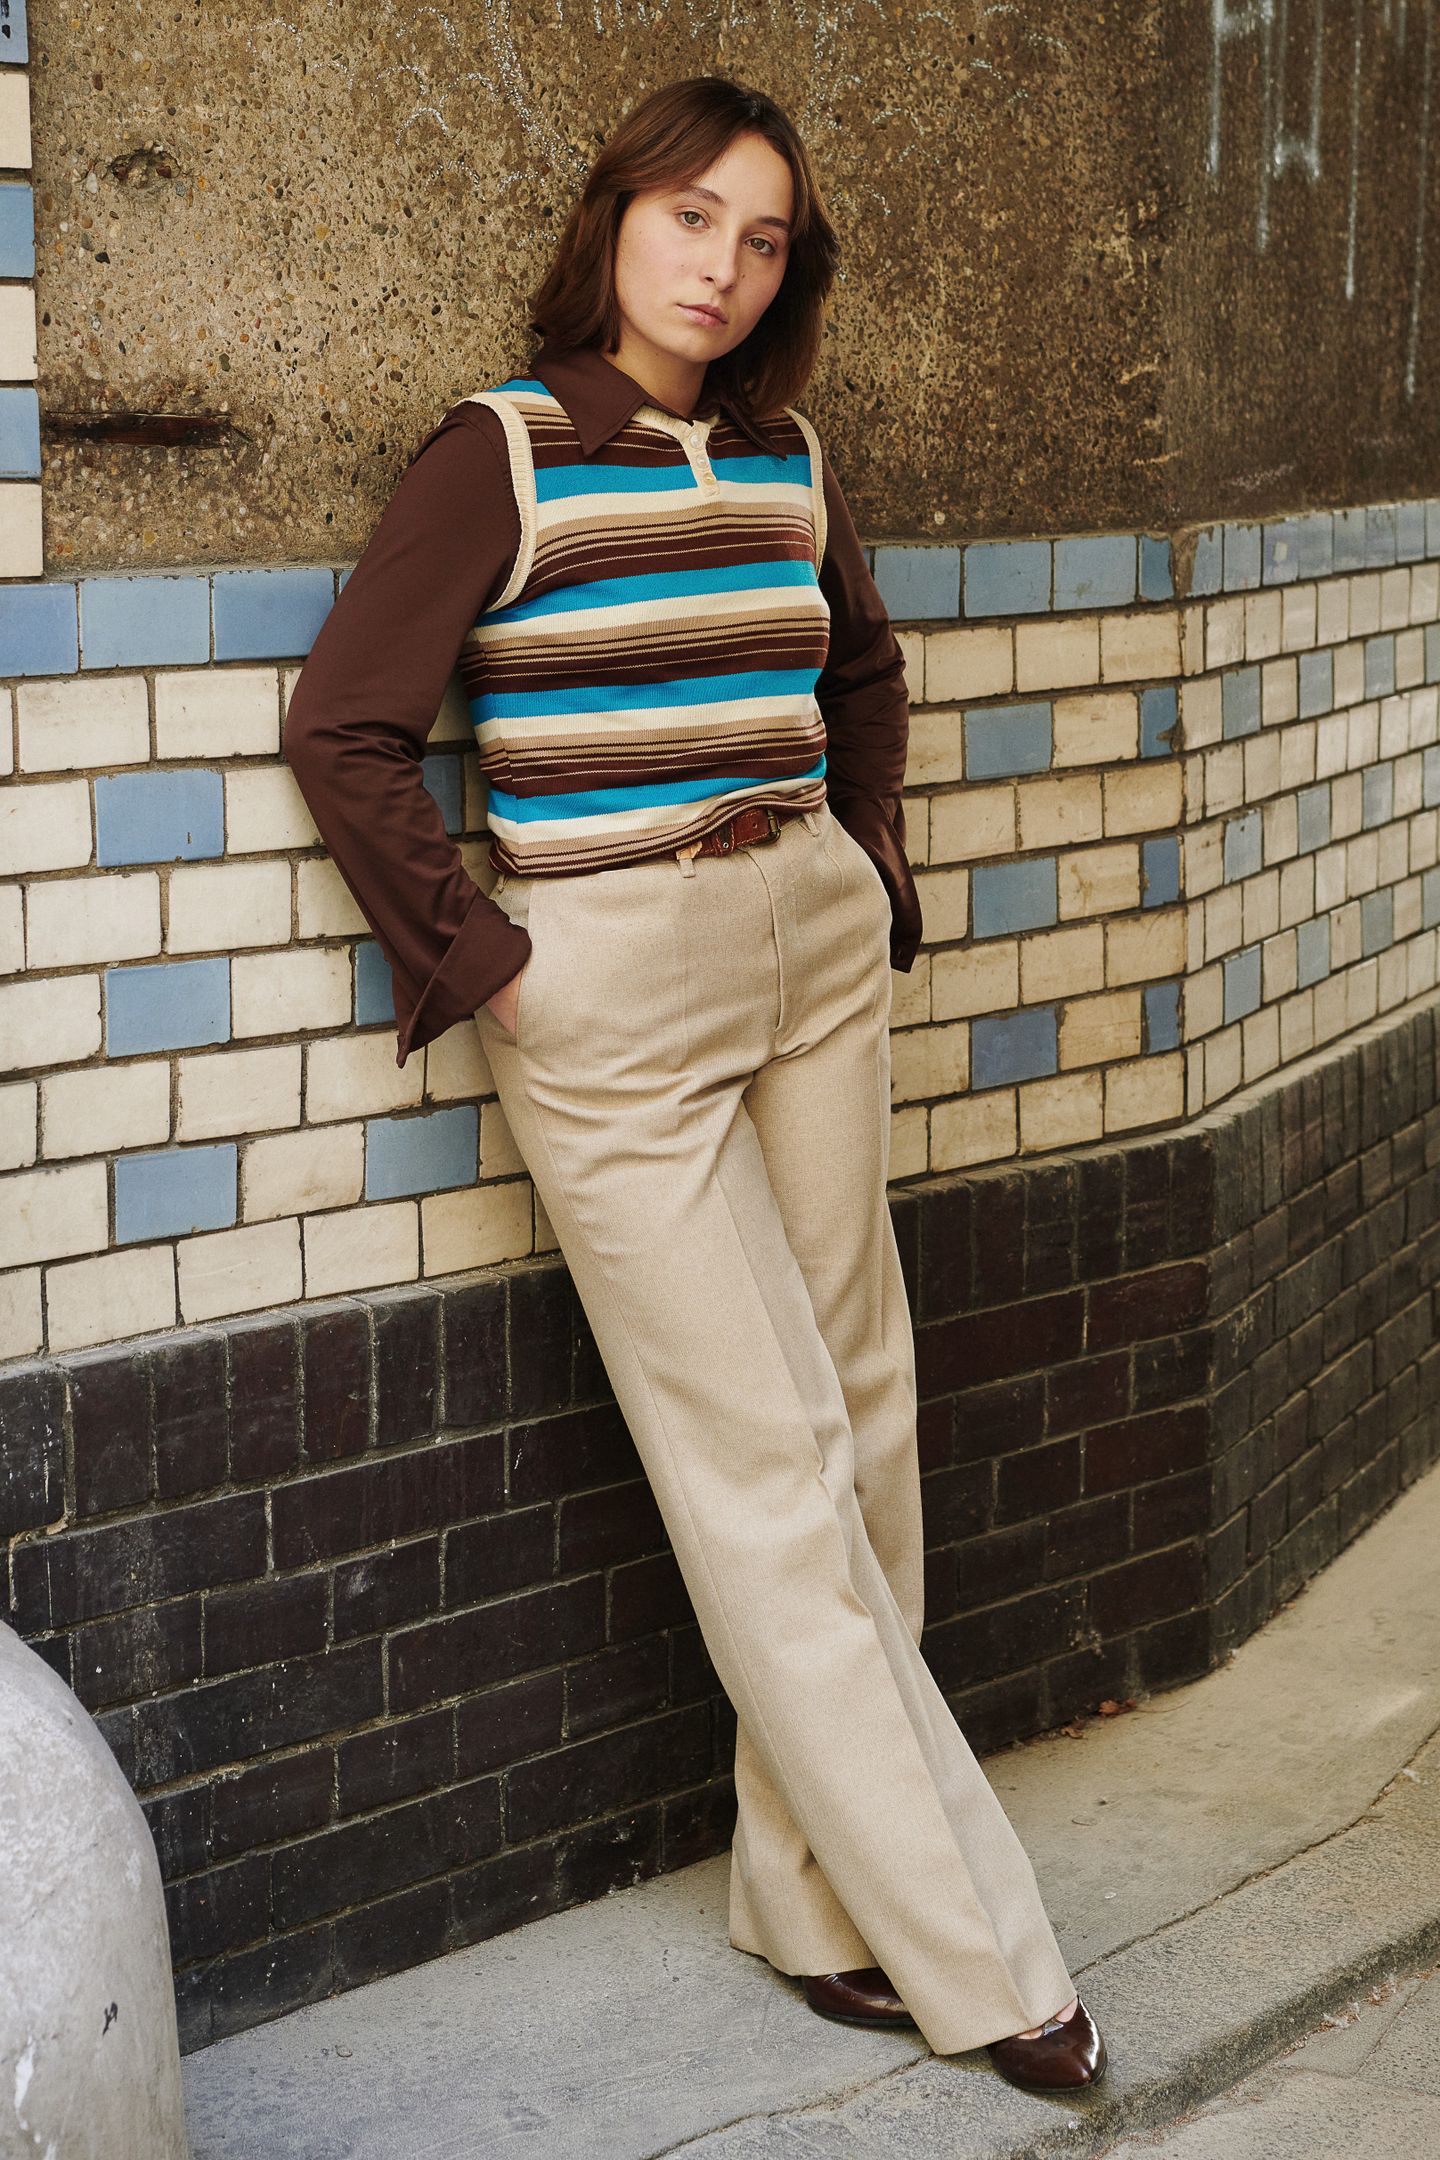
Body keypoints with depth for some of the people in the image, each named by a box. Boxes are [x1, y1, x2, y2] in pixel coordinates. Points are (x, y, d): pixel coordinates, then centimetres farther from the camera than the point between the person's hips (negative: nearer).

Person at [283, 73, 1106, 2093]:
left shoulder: (787, 463, 8)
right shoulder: (503, 454, -8)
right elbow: (343, 729, -10)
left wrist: (872, 870, 15)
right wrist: (479, 958, -9)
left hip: (814, 959, 6)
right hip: (608, 995, -6)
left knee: (862, 1426, 7)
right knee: (765, 1468, -3)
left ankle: (828, 1902, 20)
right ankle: (972, 1952, 5)